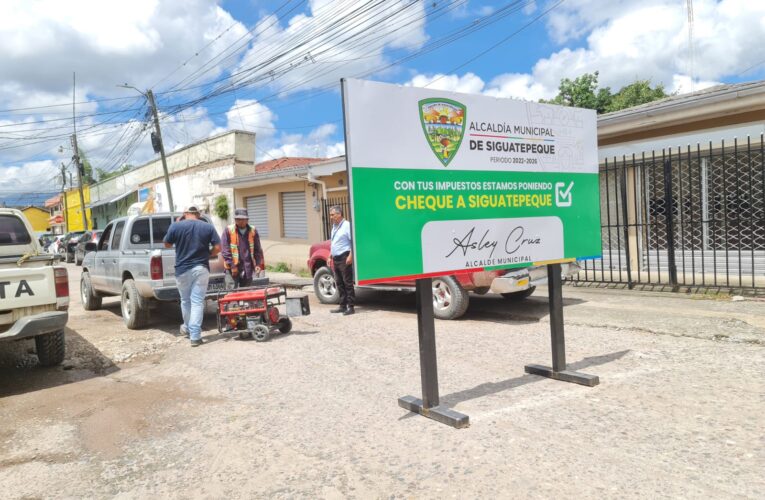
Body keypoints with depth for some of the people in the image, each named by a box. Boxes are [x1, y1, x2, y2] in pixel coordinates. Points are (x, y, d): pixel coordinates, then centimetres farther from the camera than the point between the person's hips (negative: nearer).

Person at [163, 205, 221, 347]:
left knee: (185, 301, 18)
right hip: (201, 269, 0)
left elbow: (167, 245, 10)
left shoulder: (175, 226, -3)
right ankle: (195, 336, -4)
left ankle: (188, 328, 37)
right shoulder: (208, 227, 0)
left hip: (182, 269, 0)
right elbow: (217, 247, -3)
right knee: (197, 302, 0)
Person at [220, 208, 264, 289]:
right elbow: (225, 250, -5)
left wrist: (258, 264, 0)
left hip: (248, 269, 3)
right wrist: (232, 265, -11)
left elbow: (258, 250, 10)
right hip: (233, 269, -3)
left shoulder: (253, 231, 6)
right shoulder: (228, 231, -3)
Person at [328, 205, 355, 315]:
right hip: (336, 259, 9)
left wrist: (350, 256, -22)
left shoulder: (347, 225, -10)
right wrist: (330, 256, 20)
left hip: (344, 258, -9)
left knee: (348, 283, -6)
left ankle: (351, 307, -3)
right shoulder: (334, 226, 17)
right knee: (339, 283, 11)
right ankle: (343, 306, 18)